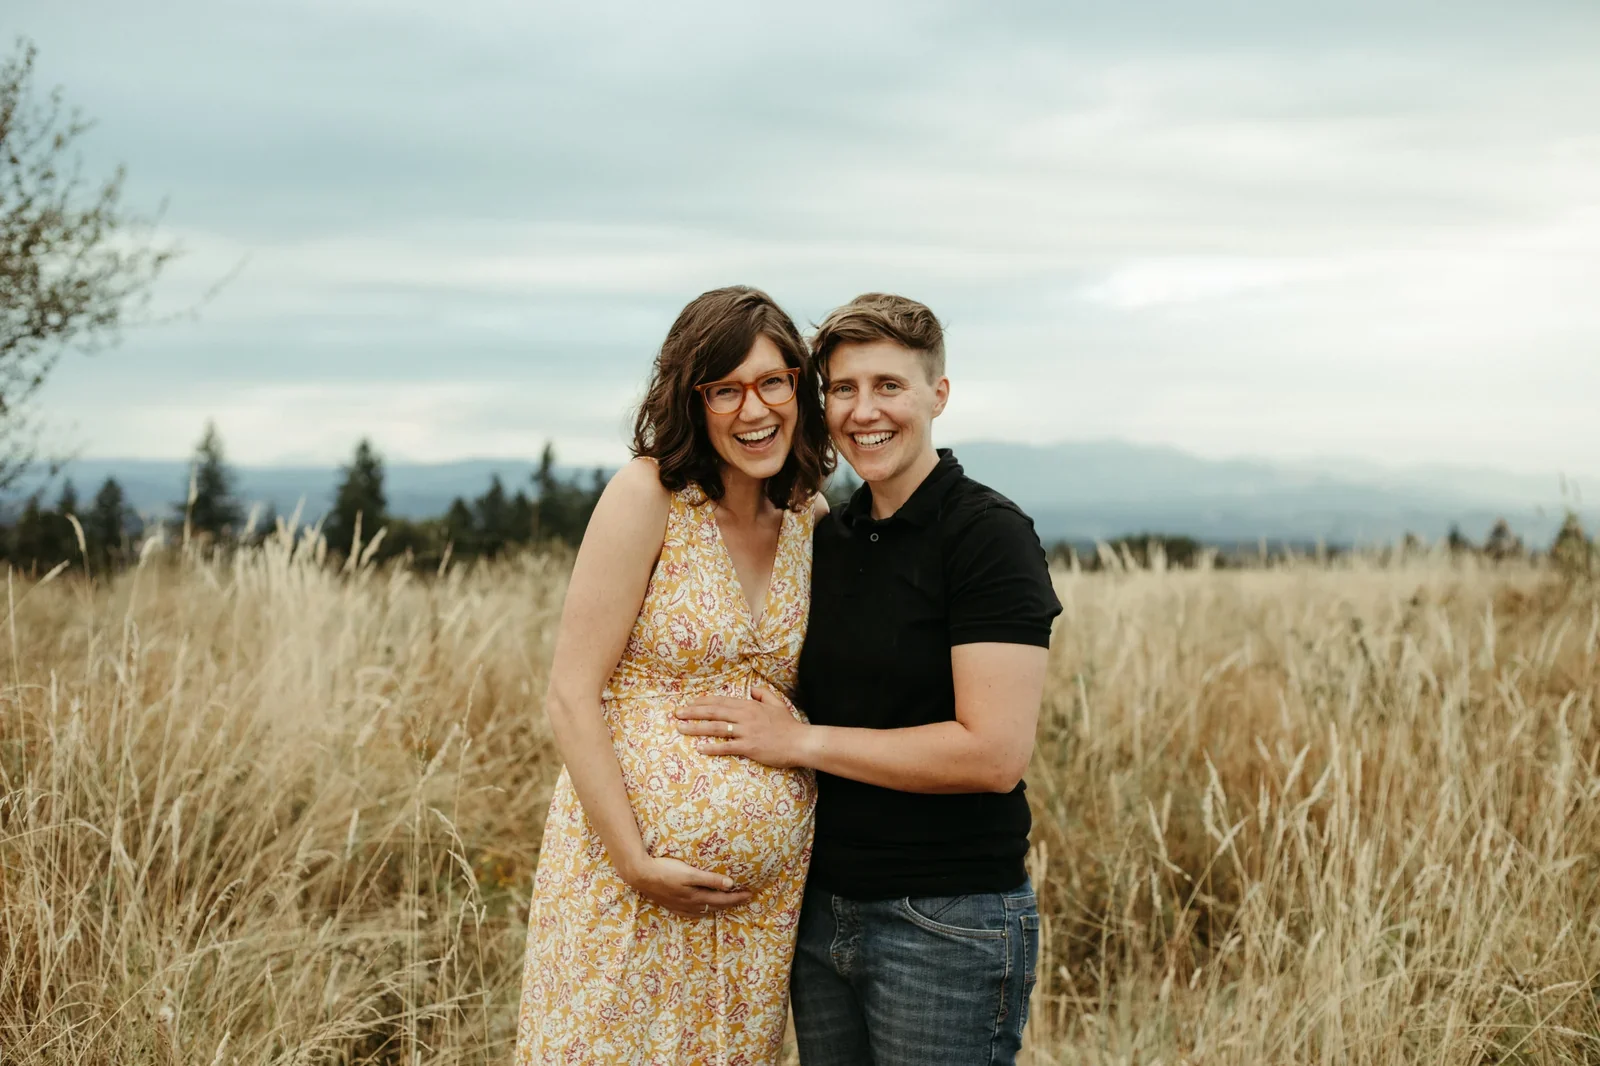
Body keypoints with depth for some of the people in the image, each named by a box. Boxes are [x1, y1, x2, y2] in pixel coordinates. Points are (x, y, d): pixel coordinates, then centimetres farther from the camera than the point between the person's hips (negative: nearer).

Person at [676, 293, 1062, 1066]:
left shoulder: (988, 534, -12)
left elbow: (995, 753, -20)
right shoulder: (827, 538, 9)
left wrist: (799, 741, -15)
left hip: (947, 922, -6)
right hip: (823, 909, 7)